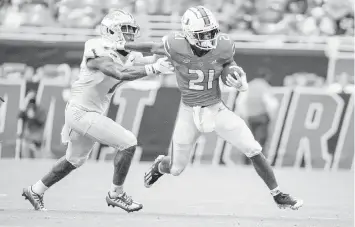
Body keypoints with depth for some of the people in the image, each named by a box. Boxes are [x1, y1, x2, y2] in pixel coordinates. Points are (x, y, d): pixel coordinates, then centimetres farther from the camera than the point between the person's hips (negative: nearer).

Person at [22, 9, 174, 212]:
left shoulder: (127, 56, 5)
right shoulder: (99, 55, -22)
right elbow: (121, 74, -36)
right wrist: (152, 68, -39)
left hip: (93, 114, 10)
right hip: (82, 113, -10)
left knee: (74, 161, 26)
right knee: (128, 143, -15)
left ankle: (35, 191, 40)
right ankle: (116, 194, -2)